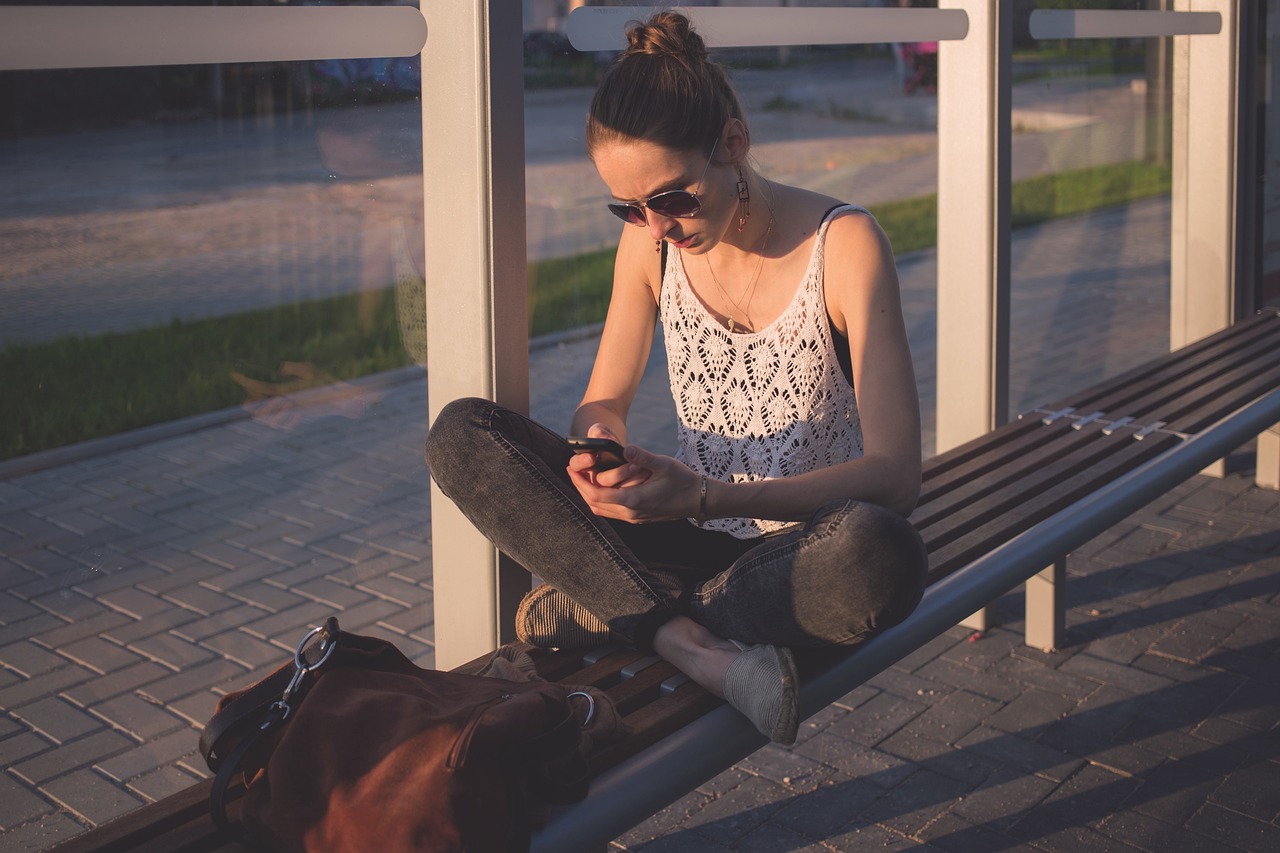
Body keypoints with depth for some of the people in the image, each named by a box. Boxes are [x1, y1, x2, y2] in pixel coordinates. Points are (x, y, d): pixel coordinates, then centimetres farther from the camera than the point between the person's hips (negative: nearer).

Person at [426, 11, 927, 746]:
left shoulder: (845, 244, -16)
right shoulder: (648, 243, -3)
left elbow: (895, 474, -22)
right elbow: (605, 401, 9)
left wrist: (707, 498, -33)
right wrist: (603, 449, -17)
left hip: (810, 544, -4)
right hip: (692, 533, 4)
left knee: (882, 557, -42)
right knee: (460, 434, -14)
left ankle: (599, 608, -22)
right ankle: (691, 642, -28)